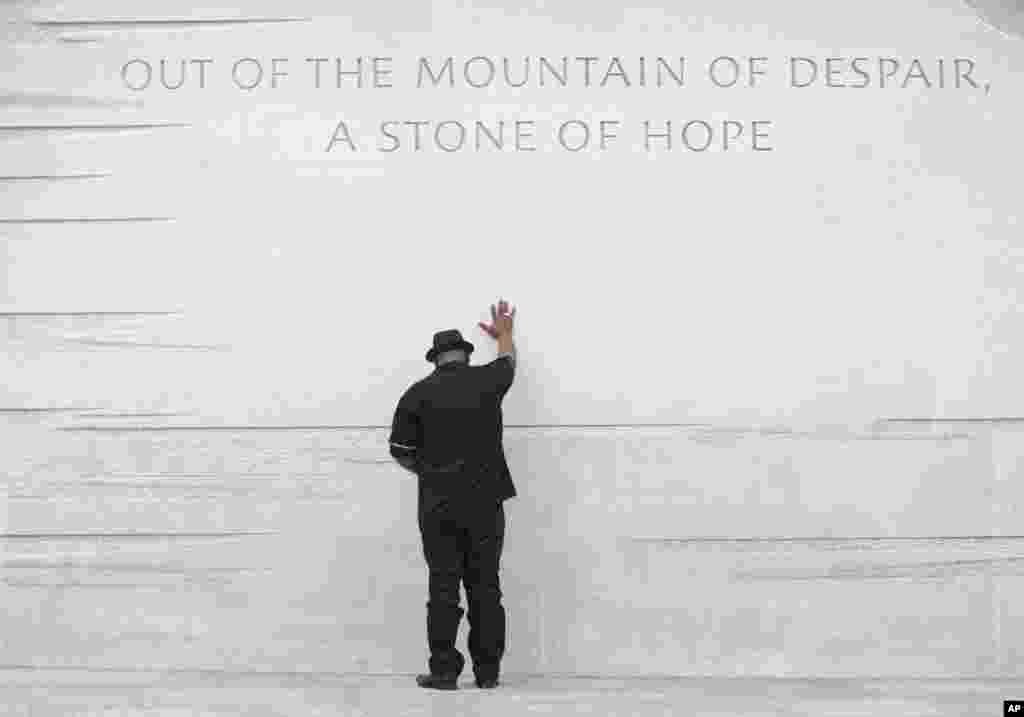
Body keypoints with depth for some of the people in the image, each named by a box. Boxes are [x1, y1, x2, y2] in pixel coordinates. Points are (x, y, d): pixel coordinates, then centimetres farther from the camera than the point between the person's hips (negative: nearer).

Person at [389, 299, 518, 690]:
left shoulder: (418, 393, 0)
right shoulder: (487, 380, 4)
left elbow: (400, 450, 0)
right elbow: (508, 359, 27)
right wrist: (504, 333, 47)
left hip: (438, 504, -1)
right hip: (485, 500, 1)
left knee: (444, 588, 4)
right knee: (485, 587, 7)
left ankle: (444, 670, 4)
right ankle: (488, 671, 12)